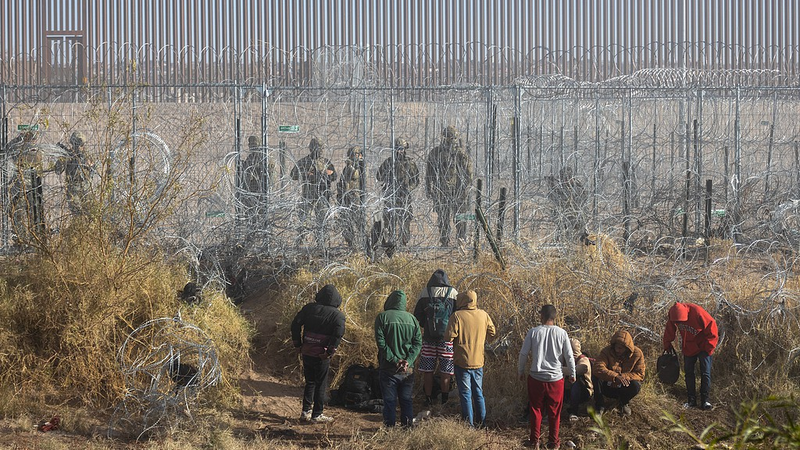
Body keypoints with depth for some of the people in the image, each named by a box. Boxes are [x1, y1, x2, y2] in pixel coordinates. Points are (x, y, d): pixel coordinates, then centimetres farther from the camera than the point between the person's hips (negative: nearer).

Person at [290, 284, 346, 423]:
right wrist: (330, 352, -13)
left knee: (310, 382, 18)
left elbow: (295, 324, 2)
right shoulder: (337, 315, -8)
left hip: (307, 352, 4)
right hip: (321, 355, -4)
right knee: (321, 384, 7)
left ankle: (306, 411, 16)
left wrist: (298, 344, 8)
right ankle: (317, 414, 9)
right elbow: (338, 334, -20)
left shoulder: (309, 308, 3)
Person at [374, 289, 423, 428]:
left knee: (389, 400, 2)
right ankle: (408, 423, 10)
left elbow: (381, 342, -12)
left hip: (388, 367, -3)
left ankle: (390, 425, 1)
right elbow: (418, 343, 0)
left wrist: (394, 359, -13)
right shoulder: (412, 319, 7)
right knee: (406, 399, 11)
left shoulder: (382, 317, -4)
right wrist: (408, 361, -7)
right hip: (408, 369, 3)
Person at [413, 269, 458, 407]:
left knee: (427, 370, 8)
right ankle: (445, 399, 4)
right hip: (447, 337, -1)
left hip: (429, 337, 1)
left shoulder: (424, 293, 1)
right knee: (445, 371, 4)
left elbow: (417, 317, 6)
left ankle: (428, 399, 9)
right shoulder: (453, 293, -3)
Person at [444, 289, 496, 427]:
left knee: (465, 394, 3)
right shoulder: (484, 315, 0)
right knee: (478, 393, 16)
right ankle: (481, 423, 20)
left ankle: (469, 425, 4)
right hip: (478, 361, 4)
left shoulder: (457, 316, -14)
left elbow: (449, 337, -17)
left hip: (462, 361, -4)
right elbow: (492, 332, 11)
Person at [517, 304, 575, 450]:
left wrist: (521, 371, 12)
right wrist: (572, 374, 11)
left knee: (535, 409, 11)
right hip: (556, 378, 0)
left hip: (536, 378, 0)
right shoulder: (561, 333, -7)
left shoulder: (533, 332, -8)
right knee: (554, 411, 12)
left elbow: (523, 354, -4)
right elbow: (569, 356, -3)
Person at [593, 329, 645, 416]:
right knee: (597, 377, -31)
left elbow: (640, 375, -14)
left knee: (636, 385, -32)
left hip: (623, 388, 1)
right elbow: (598, 368, -34)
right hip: (608, 388, -1)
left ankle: (623, 403, 3)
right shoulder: (607, 351, -18)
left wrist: (624, 376, -30)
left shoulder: (637, 353, -13)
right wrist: (615, 376, -48)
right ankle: (600, 405, -9)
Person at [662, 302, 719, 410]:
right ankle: (691, 400, 14)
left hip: (702, 347, -5)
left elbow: (711, 327, -22)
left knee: (705, 373, -9)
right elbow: (669, 330, 4)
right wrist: (667, 344, 5)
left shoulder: (698, 312, -32)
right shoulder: (673, 314, -17)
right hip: (688, 348, 5)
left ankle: (705, 400, -7)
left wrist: (709, 347, -18)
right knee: (688, 373, 6)